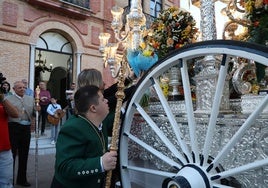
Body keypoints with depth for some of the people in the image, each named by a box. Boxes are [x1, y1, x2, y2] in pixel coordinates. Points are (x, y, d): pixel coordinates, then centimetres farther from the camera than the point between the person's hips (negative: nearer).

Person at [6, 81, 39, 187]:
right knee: (11, 154, 4)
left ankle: (22, 179, 29)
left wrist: (37, 110, -8)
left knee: (24, 155, 14)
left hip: (26, 128, 4)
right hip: (13, 128, -4)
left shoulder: (31, 99, 13)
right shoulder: (8, 99, 1)